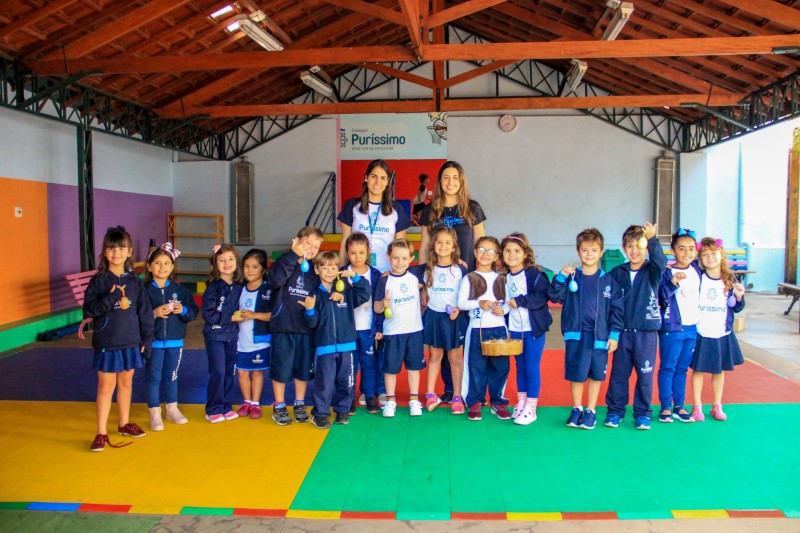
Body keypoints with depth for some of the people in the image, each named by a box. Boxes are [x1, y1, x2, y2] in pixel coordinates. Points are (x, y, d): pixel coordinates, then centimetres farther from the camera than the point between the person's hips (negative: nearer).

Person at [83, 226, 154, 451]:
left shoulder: (134, 281, 2)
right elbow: (88, 310, -11)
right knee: (106, 386, 1)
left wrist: (146, 339, 3)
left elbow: (144, 312, 5)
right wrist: (109, 298, -25)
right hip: (106, 343, -3)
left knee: (126, 383, 16)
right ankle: (101, 433, 11)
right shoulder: (99, 280, -6)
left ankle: (124, 423, 33)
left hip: (131, 343, 3)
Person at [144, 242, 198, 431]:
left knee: (172, 376, 14)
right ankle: (155, 414, 17)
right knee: (154, 377, 5)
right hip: (153, 342, -3)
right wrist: (154, 313, -24)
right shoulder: (144, 290, -7)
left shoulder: (179, 289, 3)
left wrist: (183, 310, -15)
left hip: (175, 341, 3)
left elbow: (193, 312, 4)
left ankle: (172, 409, 29)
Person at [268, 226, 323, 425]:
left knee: (304, 368, 13)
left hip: (307, 328, 4)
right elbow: (275, 279, -27)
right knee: (281, 367, 5)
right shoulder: (285, 261, -5)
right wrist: (294, 255, -26)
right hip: (283, 326, -4)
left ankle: (299, 404, 30)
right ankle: (279, 406, 21)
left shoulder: (315, 269, 8)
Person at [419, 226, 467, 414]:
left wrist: (459, 308, -15)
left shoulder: (460, 270, -4)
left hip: (454, 318, -2)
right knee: (434, 356, 11)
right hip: (433, 316, 2)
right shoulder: (427, 269, 1)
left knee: (455, 358, 6)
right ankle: (431, 395, 19)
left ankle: (457, 397, 16)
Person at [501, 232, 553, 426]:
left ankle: (530, 408, 12)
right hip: (515, 329, 6)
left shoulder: (534, 274, -12)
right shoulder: (505, 277, 6)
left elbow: (542, 296, -21)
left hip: (534, 329, -6)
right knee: (520, 366, 15)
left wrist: (520, 301, -22)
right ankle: (521, 404, 27)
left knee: (532, 368, 1)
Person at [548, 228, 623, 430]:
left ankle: (591, 411, 25)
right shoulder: (571, 277, 1)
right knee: (576, 374, 8)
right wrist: (561, 277, -19)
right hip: (575, 334, 0)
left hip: (599, 336, 0)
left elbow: (617, 309, 1)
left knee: (596, 375, 10)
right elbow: (554, 296, -6)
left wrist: (614, 334, -3)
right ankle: (577, 409, 26)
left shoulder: (608, 280, 0)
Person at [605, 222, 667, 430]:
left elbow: (660, 261, -25)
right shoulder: (617, 273, 3)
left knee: (645, 374, 6)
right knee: (618, 373, 9)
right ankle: (615, 410, 23)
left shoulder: (652, 271, -2)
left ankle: (642, 413, 21)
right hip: (623, 332, 2)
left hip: (647, 331, -1)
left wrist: (651, 239, -41)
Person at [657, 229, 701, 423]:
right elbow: (660, 298, -20)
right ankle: (665, 407, 11)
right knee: (667, 367, 2)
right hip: (671, 327, -5)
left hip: (693, 327, 5)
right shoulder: (667, 272, -10)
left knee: (682, 369, 13)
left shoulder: (697, 269, 5)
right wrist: (672, 283, -32)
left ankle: (679, 406, 22)